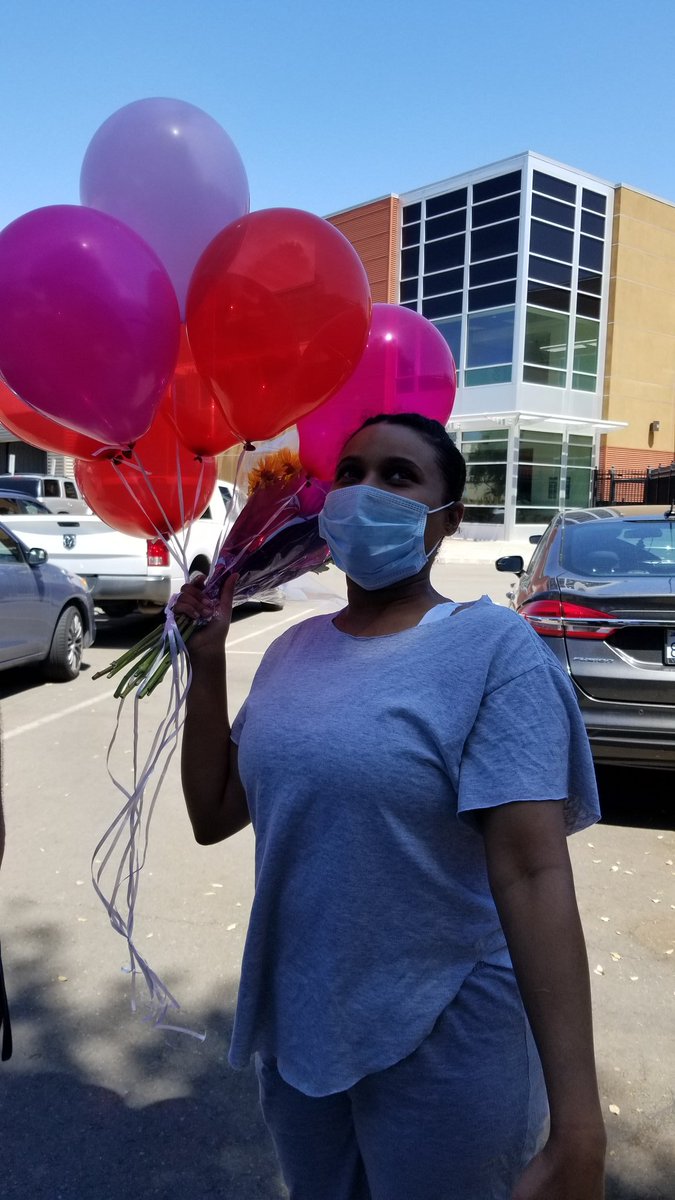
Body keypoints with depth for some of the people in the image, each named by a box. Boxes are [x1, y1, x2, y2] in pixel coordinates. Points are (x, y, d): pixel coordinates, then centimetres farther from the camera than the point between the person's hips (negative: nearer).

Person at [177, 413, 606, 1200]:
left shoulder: (491, 646, -17)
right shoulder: (295, 649, 1)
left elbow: (534, 873, -22)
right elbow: (214, 816, 4)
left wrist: (576, 1130, -24)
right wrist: (207, 663, -6)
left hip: (444, 1044, -5)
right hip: (294, 1026, 6)